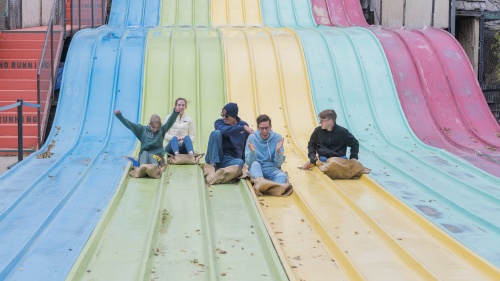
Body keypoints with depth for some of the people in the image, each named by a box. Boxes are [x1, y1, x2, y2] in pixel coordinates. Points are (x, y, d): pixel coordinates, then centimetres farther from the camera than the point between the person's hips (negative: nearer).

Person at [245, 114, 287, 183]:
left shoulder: (277, 138, -1)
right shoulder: (252, 138, -2)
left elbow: (278, 164, -4)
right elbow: (248, 163, -7)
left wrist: (278, 151, -22)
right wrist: (252, 152, -26)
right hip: (256, 169, 0)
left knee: (282, 176, -31)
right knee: (255, 164, -34)